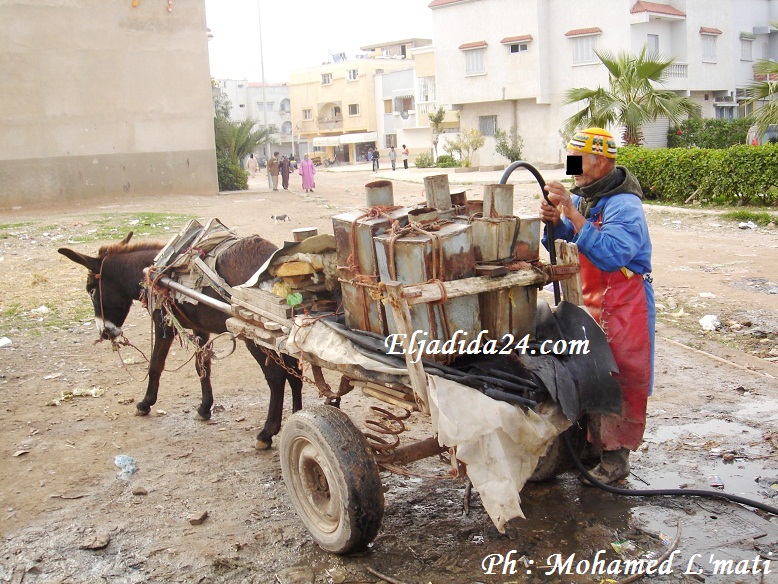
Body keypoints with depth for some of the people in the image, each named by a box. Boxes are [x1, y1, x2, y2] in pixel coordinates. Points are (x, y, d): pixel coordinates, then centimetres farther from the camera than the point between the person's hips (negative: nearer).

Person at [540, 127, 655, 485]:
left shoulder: (624, 206, -20)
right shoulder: (584, 197, 6)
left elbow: (610, 255, -33)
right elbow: (563, 240, 12)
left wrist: (572, 214, -33)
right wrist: (555, 222, -11)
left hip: (623, 306, -8)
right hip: (590, 302, 8)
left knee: (619, 382, -2)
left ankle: (616, 458, 9)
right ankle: (593, 443, 30)